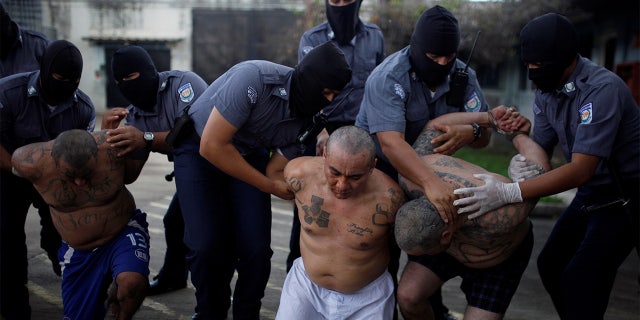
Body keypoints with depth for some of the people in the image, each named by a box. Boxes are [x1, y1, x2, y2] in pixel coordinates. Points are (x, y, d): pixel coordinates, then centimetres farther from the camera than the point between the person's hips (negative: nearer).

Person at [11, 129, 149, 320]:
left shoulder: (114, 148, -26)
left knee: (132, 283, -33)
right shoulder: (33, 164, -23)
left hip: (123, 232, -2)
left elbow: (130, 175, -4)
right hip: (79, 251, 3)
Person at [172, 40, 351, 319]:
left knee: (256, 248, -11)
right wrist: (269, 186, -21)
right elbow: (212, 146, -28)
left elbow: (275, 172, -8)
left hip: (249, 155, 4)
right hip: (199, 148, -4)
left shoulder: (311, 120, -15)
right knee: (207, 246, -16)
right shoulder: (255, 78, -33)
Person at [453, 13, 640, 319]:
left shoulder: (602, 89, -29)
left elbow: (581, 169, -35)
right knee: (550, 264, 10)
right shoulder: (545, 91, -5)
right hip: (591, 193, 8)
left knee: (580, 281, -13)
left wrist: (509, 193, -44)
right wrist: (521, 163, -26)